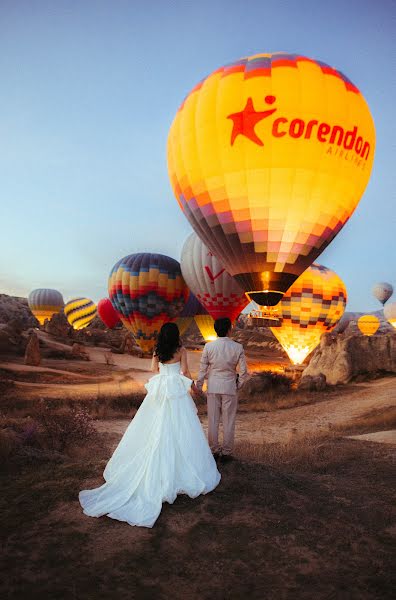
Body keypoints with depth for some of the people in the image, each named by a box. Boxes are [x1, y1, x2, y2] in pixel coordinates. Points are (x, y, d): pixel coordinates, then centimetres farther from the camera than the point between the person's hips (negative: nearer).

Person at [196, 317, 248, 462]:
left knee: (213, 419, 12)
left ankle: (214, 450, 23)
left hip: (213, 386, 1)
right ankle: (226, 452, 18)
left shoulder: (209, 346, -9)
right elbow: (243, 371, -8)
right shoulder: (237, 347, -11)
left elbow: (203, 368, -3)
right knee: (228, 421, 10)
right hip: (229, 386, -1)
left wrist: (199, 385, 9)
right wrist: (239, 384, 9)